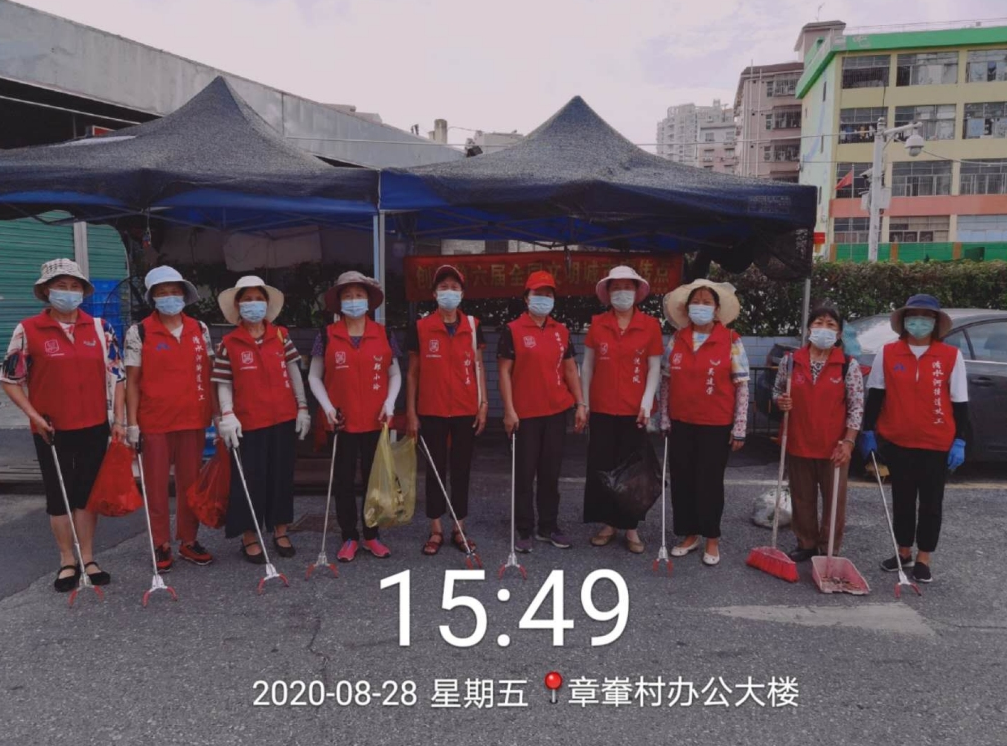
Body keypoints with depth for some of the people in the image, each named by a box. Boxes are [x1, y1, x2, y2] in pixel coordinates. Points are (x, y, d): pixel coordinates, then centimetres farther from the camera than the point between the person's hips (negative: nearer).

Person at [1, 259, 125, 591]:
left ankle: (88, 559, 22)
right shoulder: (28, 330, -5)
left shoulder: (100, 327, 2)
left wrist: (119, 420, -1)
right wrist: (34, 416, -8)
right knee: (59, 495, 9)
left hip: (94, 426, 2)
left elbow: (116, 374, 5)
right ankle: (68, 562, 22)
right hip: (51, 430, -1)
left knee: (88, 492, 10)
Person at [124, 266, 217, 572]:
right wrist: (132, 423, -8)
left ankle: (189, 541, 23)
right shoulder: (139, 332, -3)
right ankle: (161, 544, 18)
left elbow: (208, 374, 10)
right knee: (156, 485, 6)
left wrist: (218, 412, 5)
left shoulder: (200, 329, 6)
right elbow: (132, 381, -3)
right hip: (154, 421, -3)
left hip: (193, 419, 3)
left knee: (190, 482, 10)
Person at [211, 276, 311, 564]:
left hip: (283, 419, 2)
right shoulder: (229, 343, -1)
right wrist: (227, 415, -12)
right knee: (249, 479, 4)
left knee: (282, 475, 10)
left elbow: (294, 373, 7)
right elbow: (224, 384, -1)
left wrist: (302, 408, 6)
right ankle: (249, 537, 19)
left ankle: (280, 531, 26)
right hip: (248, 422, -2)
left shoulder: (281, 336, 5)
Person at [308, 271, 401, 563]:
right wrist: (327, 407, -8)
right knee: (344, 481, 7)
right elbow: (314, 376, 5)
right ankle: (350, 538, 19)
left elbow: (395, 374, 9)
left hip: (375, 422, 1)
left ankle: (372, 535, 22)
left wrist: (389, 403, -5)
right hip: (342, 422, -1)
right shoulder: (327, 336, 0)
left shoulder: (383, 334, 3)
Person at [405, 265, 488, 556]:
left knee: (462, 469, 9)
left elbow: (478, 367, 7)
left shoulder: (472, 326, 4)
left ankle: (459, 528, 21)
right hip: (431, 412, -1)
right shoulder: (421, 327, -1)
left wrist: (483, 404, -1)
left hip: (466, 411, 1)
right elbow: (413, 372, 1)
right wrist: (410, 412, -2)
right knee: (435, 470, 7)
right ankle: (436, 530, 19)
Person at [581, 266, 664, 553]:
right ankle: (608, 523, 20)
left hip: (634, 410, -1)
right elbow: (588, 364, 6)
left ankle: (630, 527, 18)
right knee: (600, 467, 6)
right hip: (601, 409, 2)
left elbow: (654, 367, -1)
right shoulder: (597, 323, 3)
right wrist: (584, 402, 5)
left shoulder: (650, 325, -1)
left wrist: (647, 401, -10)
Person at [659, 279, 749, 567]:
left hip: (716, 425, -3)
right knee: (681, 480, 10)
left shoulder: (731, 342, -6)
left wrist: (739, 429, -8)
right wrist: (664, 419, 4)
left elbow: (741, 386, -6)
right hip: (681, 423, 3)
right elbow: (666, 381, 7)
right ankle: (690, 534, 26)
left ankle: (712, 539, 23)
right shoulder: (676, 340, 3)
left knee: (710, 482, 6)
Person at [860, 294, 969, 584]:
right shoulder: (887, 353, -1)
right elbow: (875, 395, 4)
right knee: (902, 500, 14)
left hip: (937, 444, -1)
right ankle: (904, 552, 29)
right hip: (897, 441, 1)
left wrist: (960, 442, -4)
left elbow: (959, 403, -1)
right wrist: (868, 432, 1)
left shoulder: (952, 356, -4)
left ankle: (923, 558, 21)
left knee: (931, 503, 8)